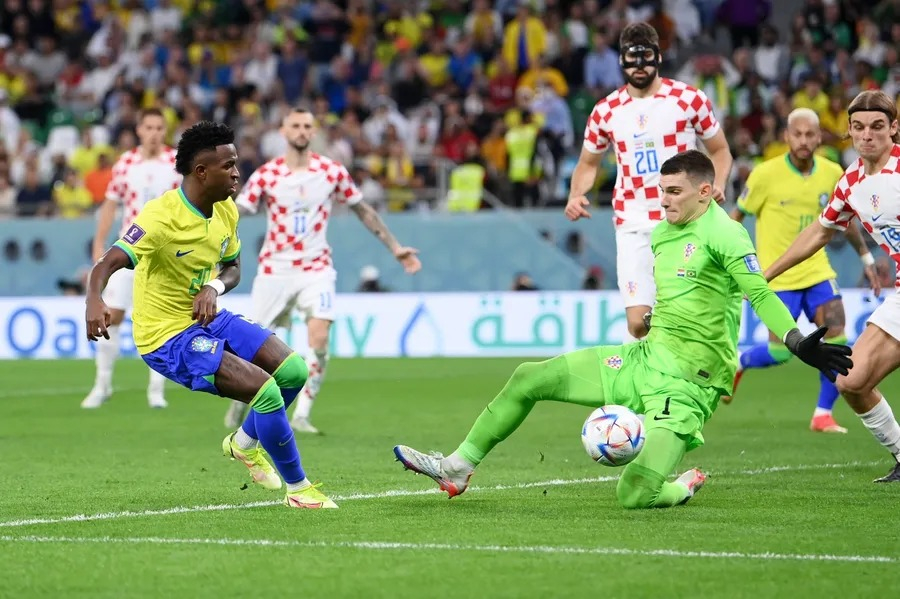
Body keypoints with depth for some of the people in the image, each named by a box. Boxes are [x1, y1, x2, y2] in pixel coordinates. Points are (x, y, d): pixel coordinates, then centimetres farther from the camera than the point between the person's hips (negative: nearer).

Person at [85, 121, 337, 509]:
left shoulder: (226, 210, 0)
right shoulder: (163, 217, -25)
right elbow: (105, 265, -32)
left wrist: (213, 287, -12)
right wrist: (95, 302, -55)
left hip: (208, 318, 8)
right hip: (167, 337, -8)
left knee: (293, 371, 0)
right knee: (267, 391, -20)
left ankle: (245, 443, 26)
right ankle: (298, 488, -1)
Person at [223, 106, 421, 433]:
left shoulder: (332, 171, -2)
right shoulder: (267, 174, -6)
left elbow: (364, 211, 9)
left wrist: (395, 248, 9)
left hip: (316, 268, 0)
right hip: (274, 269, 0)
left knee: (319, 338, -18)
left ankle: (301, 415, -9)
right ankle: (241, 400, 31)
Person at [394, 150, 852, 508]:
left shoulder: (721, 234, -13)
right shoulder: (662, 232, 12)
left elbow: (759, 293, -25)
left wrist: (799, 344, -35)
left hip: (687, 384, -8)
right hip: (644, 360, 8)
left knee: (634, 495, -24)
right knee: (528, 379, 6)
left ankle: (685, 488, 12)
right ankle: (457, 469, 21)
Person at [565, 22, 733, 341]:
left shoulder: (689, 99, -1)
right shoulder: (605, 111, 6)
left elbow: (720, 150, 9)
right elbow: (588, 163, 20)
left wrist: (718, 184, -11)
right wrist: (576, 195, -1)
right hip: (634, 227, 1)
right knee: (638, 322, -10)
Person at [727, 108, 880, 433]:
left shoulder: (832, 173, 0)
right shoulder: (766, 175, -13)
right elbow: (735, 217, -3)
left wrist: (866, 258, 18)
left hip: (817, 269, 4)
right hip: (778, 276, -4)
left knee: (837, 339, -10)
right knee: (780, 352, -6)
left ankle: (823, 414, 4)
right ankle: (737, 363, 27)